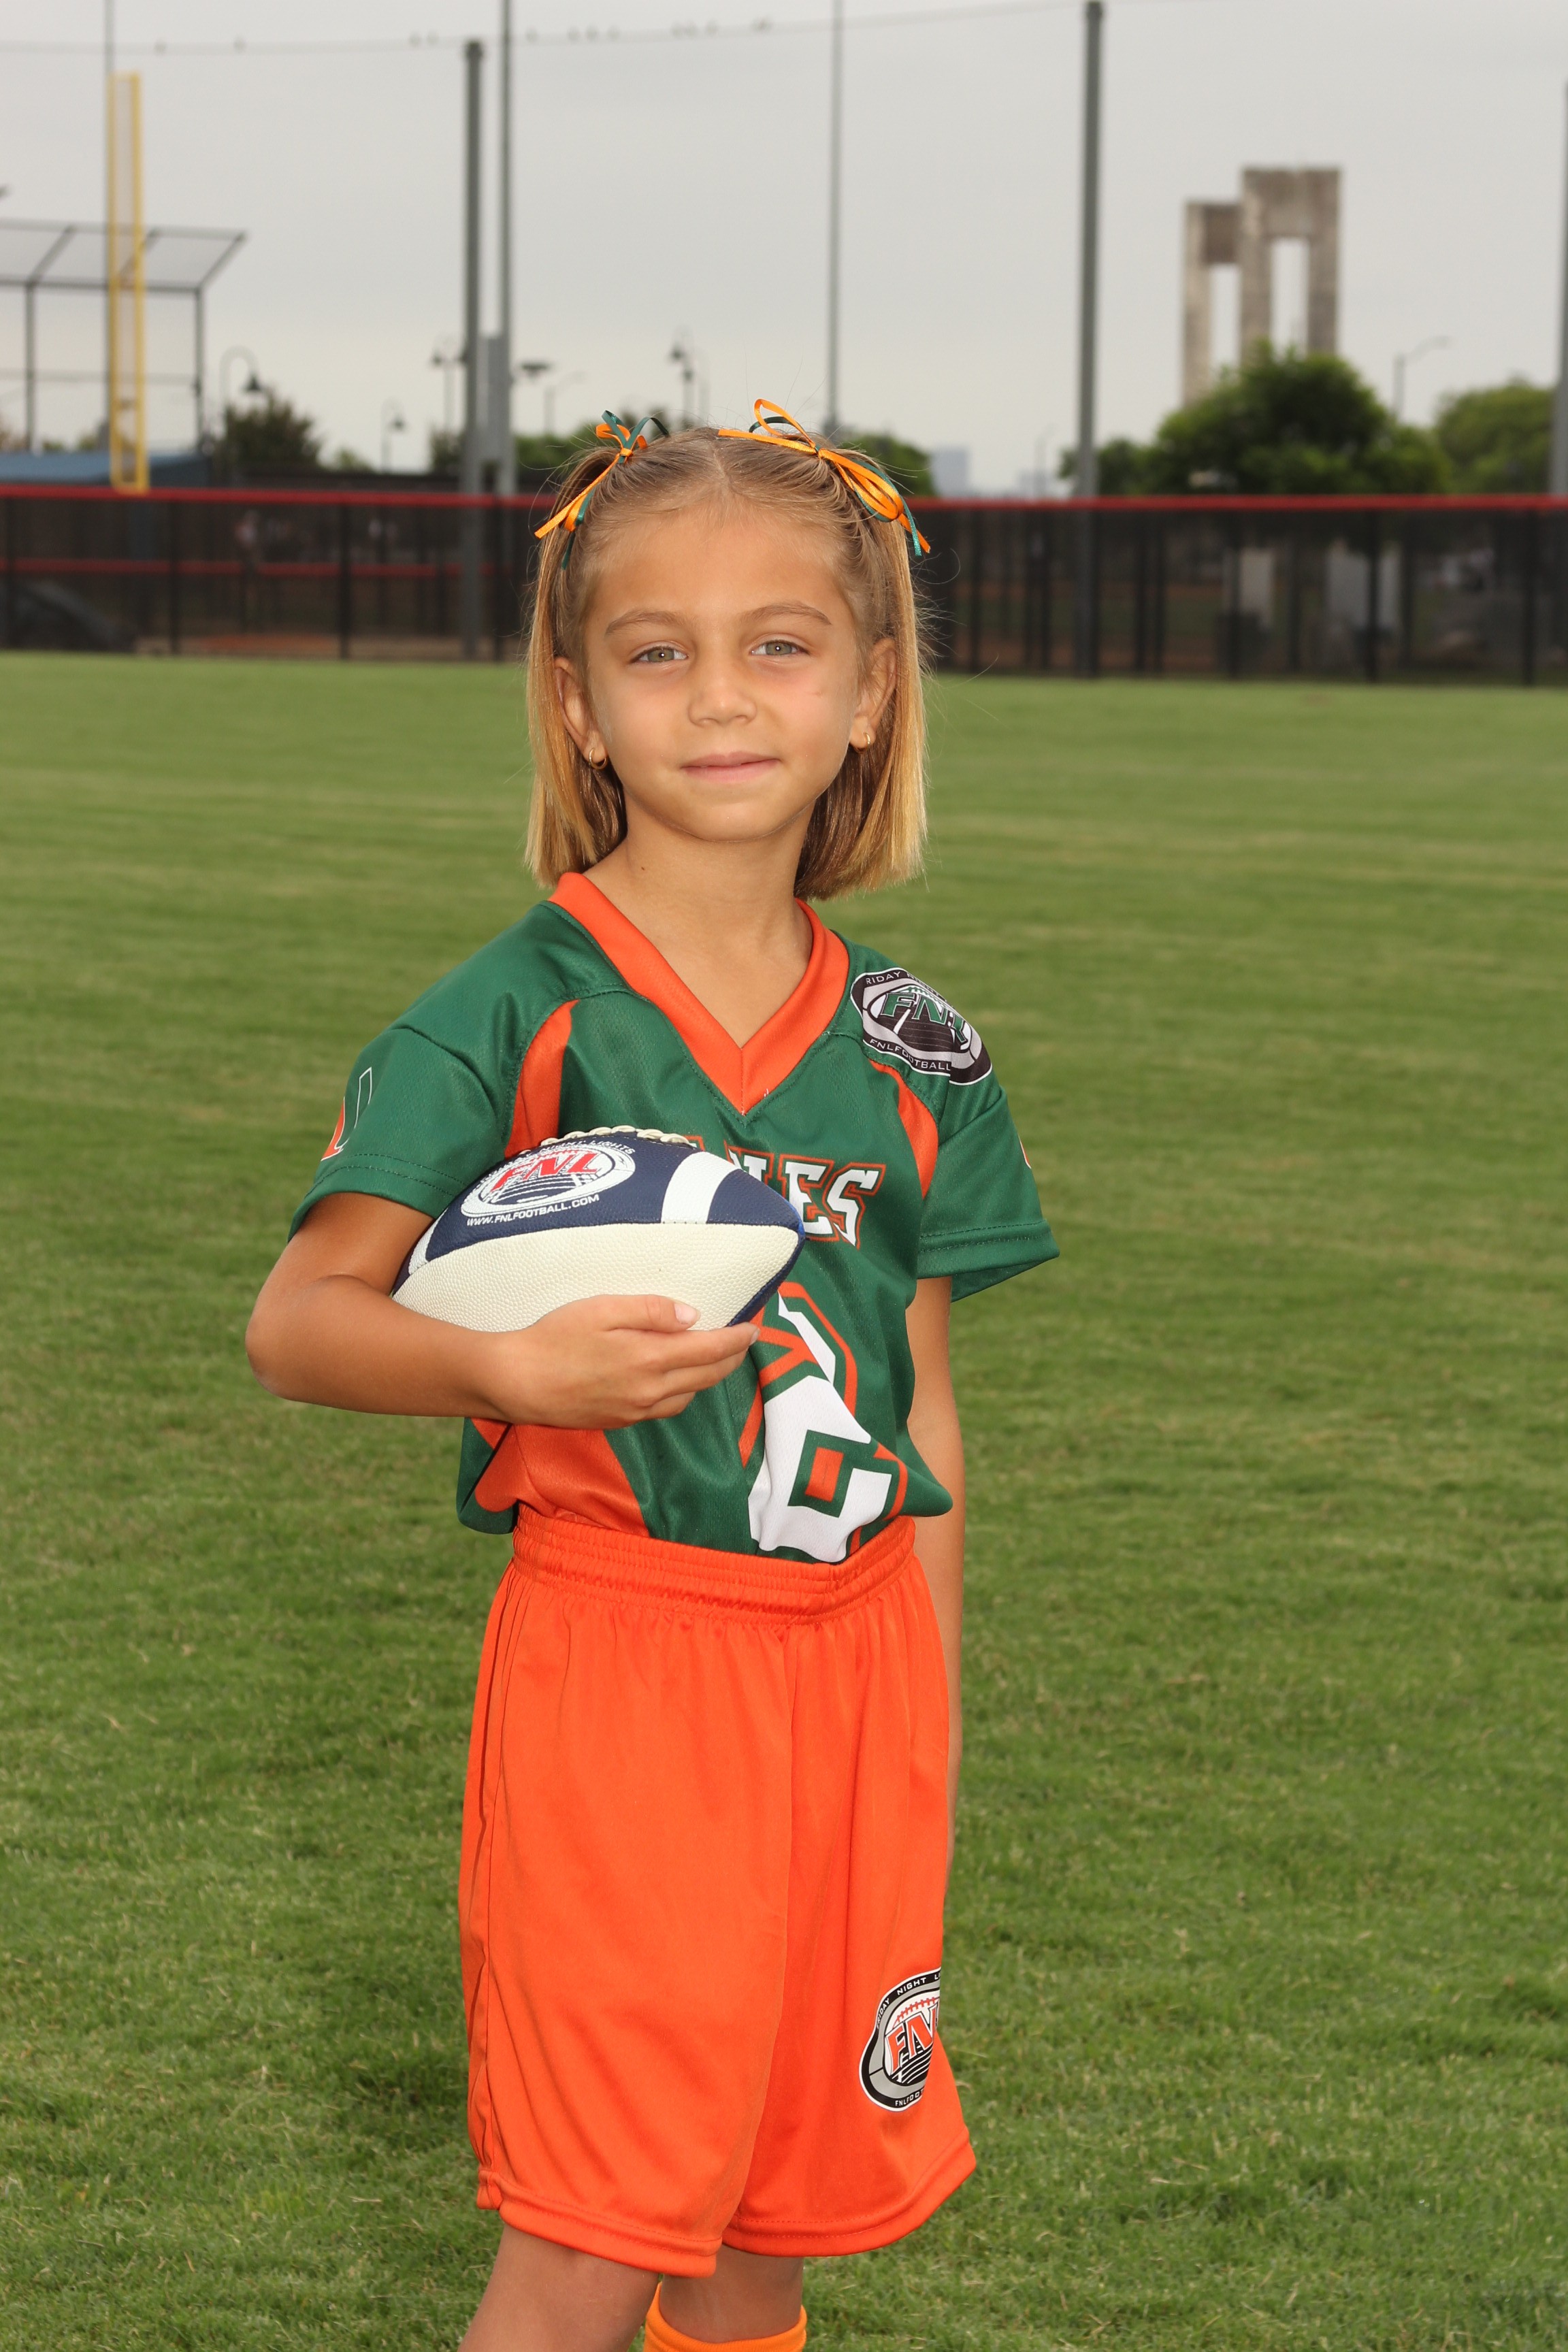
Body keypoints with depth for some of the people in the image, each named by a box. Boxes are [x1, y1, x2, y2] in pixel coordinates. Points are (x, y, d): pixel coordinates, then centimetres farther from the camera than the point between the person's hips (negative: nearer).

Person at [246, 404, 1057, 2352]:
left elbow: (921, 1414, 12)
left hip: (850, 1662, 5)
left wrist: (931, 1737, 12)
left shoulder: (909, 1051, 7)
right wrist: (516, 1367, -30)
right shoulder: (513, 1021, -7)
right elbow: (296, 1319, -12)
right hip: (614, 1659, -4)